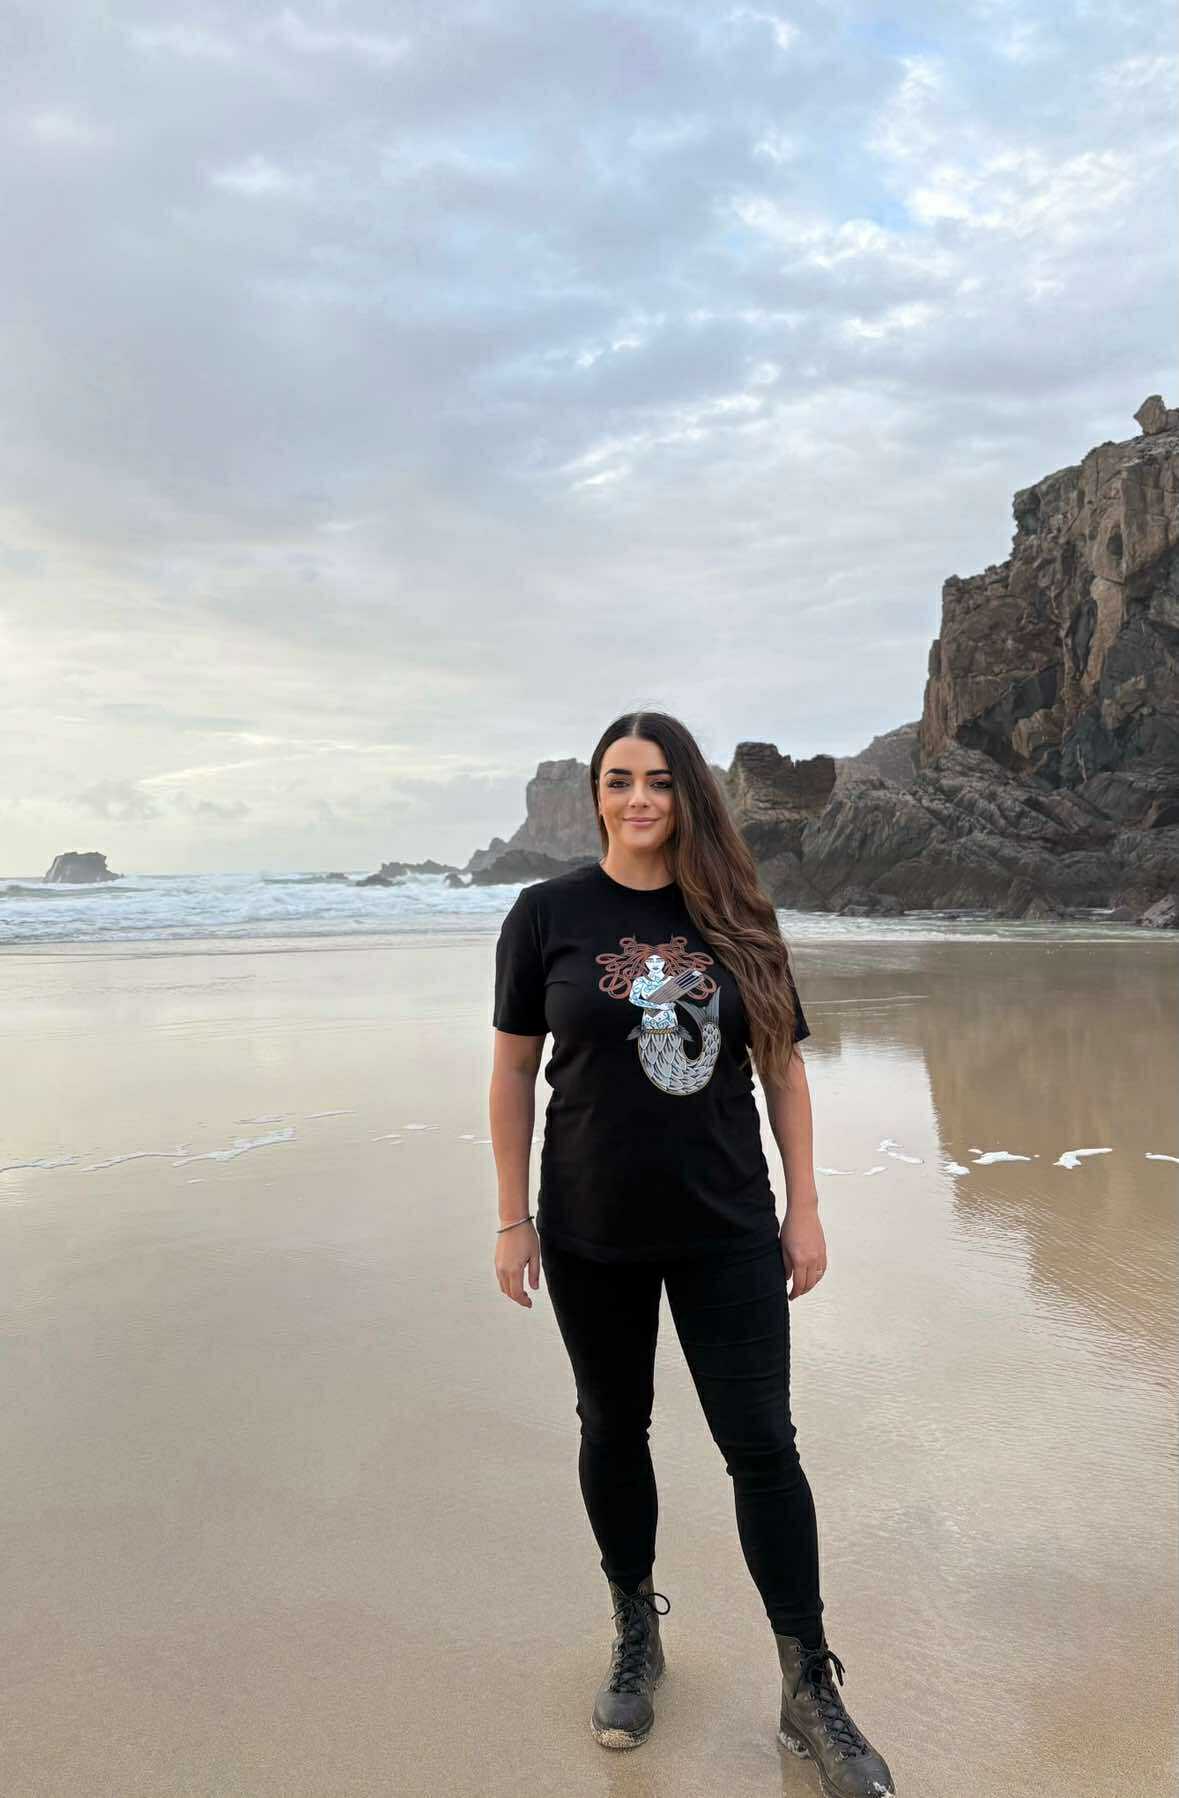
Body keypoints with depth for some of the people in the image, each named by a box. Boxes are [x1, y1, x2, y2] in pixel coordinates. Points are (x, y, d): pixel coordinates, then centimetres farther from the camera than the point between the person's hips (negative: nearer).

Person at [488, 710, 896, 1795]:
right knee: (614, 1430, 15)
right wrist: (514, 1219, -3)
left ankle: (811, 1694, 21)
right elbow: (514, 1071, -2)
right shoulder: (548, 914, -5)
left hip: (728, 1230, 1)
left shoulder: (736, 916, 0)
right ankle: (637, 1639, 38)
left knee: (763, 1444, 4)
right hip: (593, 1234, 0)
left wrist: (805, 1208, 2)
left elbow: (783, 1066, 4)